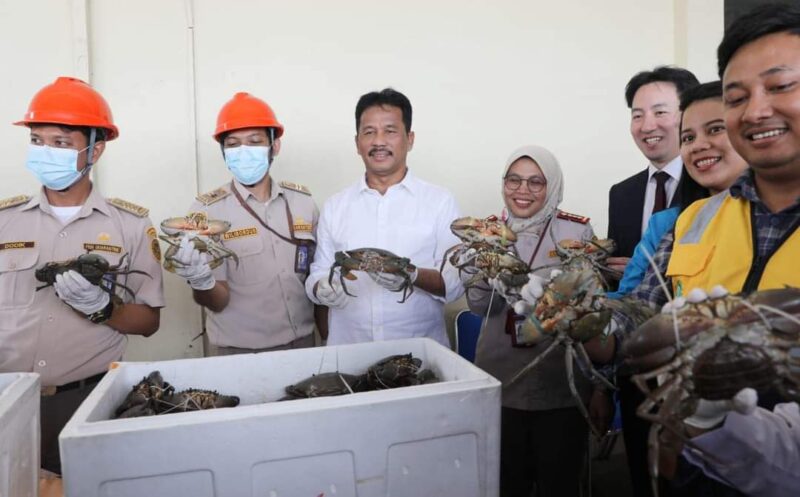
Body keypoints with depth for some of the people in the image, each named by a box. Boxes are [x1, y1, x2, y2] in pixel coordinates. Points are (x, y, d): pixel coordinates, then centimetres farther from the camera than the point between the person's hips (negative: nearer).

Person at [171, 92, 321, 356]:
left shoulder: (302, 201, -3)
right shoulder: (207, 210, -12)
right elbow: (218, 301, -12)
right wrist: (201, 282, -32)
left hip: (301, 344, 3)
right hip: (236, 352, -3)